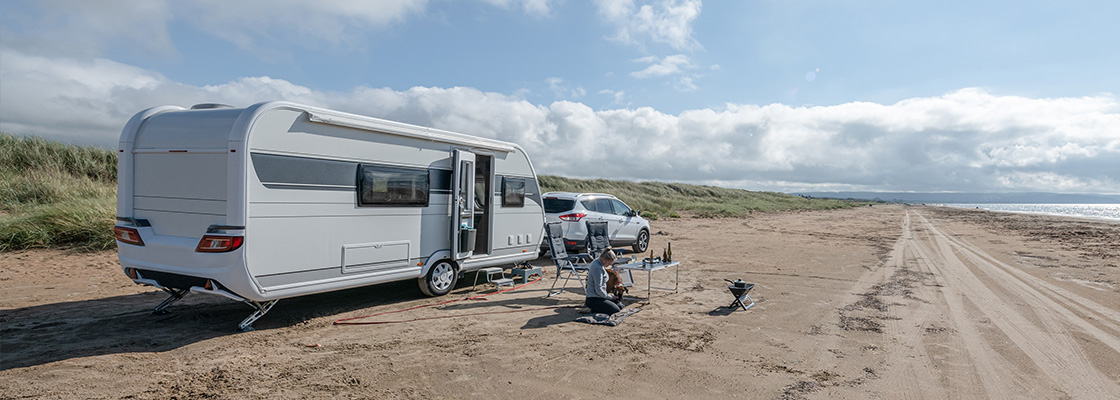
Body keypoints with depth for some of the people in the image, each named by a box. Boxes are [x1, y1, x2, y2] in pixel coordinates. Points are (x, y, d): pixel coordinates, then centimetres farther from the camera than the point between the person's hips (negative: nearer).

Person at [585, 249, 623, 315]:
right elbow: (598, 290, -25)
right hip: (594, 299, -11)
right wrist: (610, 297, -9)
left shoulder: (596, 262, 5)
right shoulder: (598, 268, -25)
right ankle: (594, 309, -5)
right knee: (615, 310, -17)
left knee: (620, 306, 12)